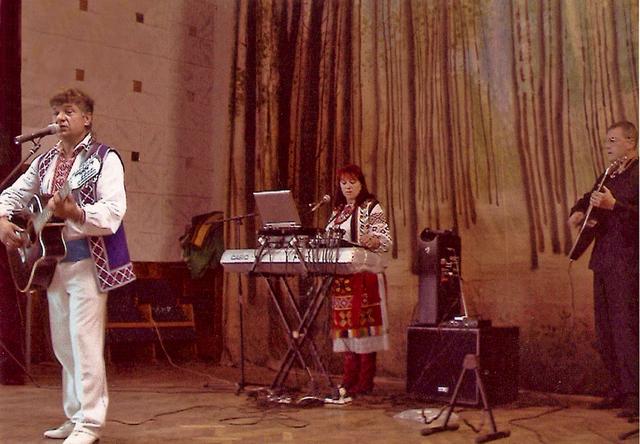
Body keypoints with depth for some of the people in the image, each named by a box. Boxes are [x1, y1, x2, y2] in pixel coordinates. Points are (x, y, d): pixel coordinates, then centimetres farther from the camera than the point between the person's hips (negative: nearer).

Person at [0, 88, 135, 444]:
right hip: (52, 261, 7)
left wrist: (72, 212, -34)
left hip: (88, 261, -7)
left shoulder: (104, 158, -7)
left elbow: (113, 214, -19)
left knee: (84, 343, -8)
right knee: (63, 345, 12)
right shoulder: (45, 161, 14)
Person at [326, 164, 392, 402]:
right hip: (341, 277, 7)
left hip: (364, 277, -7)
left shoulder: (371, 207, -1)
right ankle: (350, 379, 10)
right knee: (345, 326, 5)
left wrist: (372, 240, -32)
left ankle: (365, 382, -4)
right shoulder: (337, 211, 19)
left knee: (362, 324, -7)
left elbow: (386, 239, -12)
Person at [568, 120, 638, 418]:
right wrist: (578, 212, 14)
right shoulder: (609, 175, 18)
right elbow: (589, 199, 34)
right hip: (604, 261, 9)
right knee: (604, 331, 11)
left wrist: (613, 205, -28)